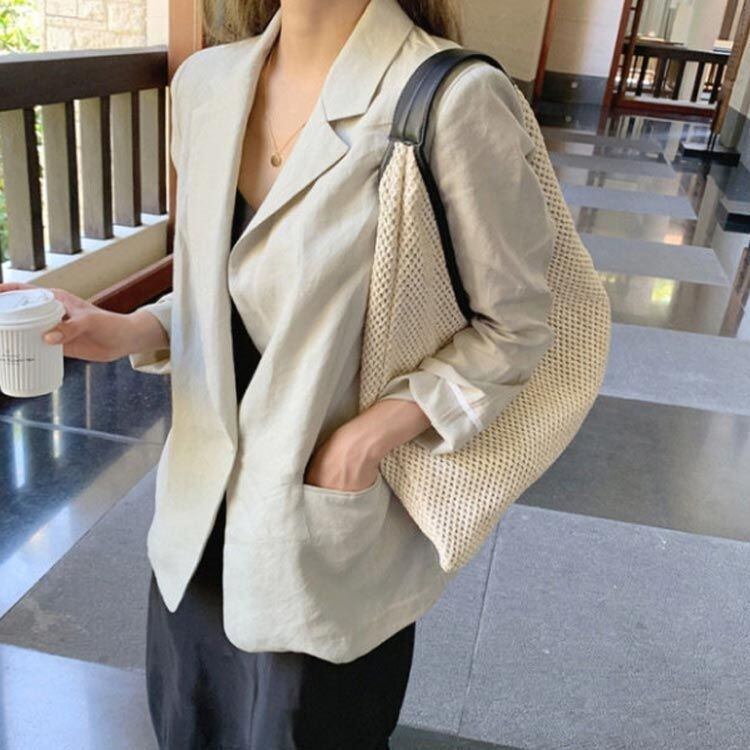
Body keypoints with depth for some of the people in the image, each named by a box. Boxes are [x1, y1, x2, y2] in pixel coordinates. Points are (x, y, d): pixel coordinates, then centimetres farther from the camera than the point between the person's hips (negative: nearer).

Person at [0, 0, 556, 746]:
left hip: (331, 523, -5)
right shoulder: (206, 82, 1)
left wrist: (381, 425, -20)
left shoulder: (454, 101, -20)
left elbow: (515, 325, -11)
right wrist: (130, 331, -6)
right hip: (204, 502, 6)